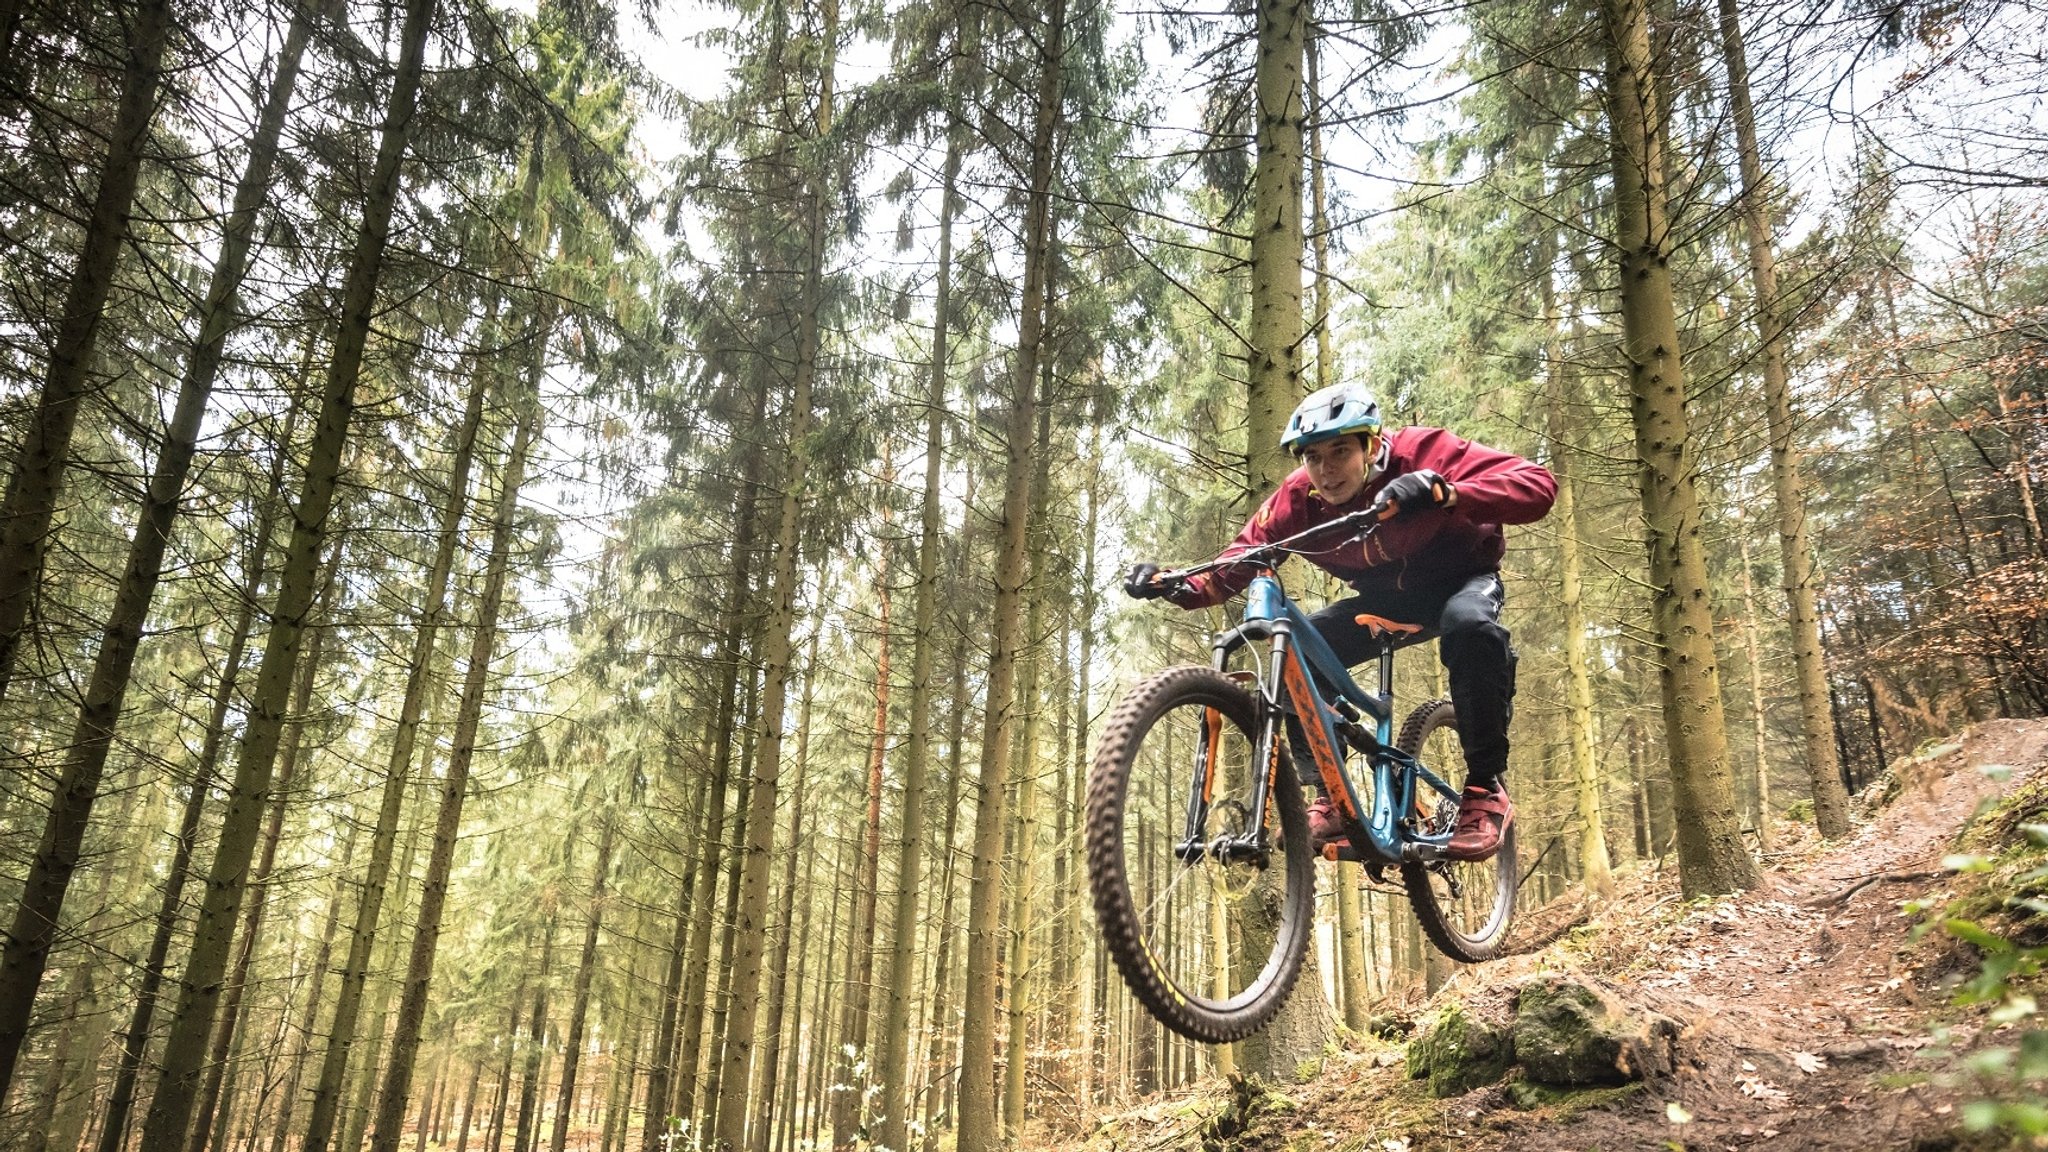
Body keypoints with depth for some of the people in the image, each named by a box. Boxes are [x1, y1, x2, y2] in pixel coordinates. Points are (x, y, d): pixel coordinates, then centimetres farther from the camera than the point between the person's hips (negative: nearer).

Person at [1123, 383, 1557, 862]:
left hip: (1461, 580, -4)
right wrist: (1174, 585, -35)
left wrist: (1442, 492, -57)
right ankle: (1330, 799, -6)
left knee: (1470, 625, -39)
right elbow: (1239, 559, -13)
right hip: (1384, 598, 4)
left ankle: (1485, 791, -24)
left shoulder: (1422, 452, -29)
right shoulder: (1298, 499, -17)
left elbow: (1537, 485, -39)